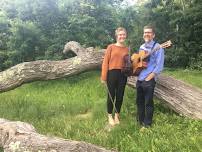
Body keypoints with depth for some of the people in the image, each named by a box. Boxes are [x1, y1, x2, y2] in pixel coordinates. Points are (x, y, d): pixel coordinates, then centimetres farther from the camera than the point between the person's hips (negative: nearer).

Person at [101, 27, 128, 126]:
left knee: (120, 96, 11)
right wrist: (104, 77, -10)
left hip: (123, 75, 3)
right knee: (111, 96, 6)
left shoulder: (127, 49, 9)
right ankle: (110, 116, 23)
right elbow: (105, 62, -5)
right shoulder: (111, 47, -2)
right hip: (112, 73, -3)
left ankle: (117, 115, 29)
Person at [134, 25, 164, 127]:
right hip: (139, 79, 7)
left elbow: (159, 66, -14)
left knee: (148, 102, 4)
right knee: (139, 101, 15)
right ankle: (140, 120, 31)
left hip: (149, 80, -7)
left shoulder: (157, 47, -9)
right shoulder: (141, 47, 12)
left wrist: (148, 78, -16)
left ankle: (147, 123, 19)